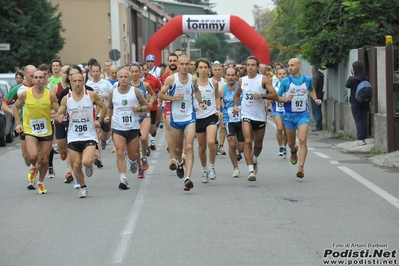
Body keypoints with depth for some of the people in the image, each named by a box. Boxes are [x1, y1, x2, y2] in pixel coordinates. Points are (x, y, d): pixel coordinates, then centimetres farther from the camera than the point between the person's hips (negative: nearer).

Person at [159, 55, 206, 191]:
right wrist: (173, 97, -18)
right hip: (176, 118, 0)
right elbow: (161, 95, -2)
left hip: (189, 118, 0)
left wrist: (200, 102, 7)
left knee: (189, 147, -15)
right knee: (178, 148, 15)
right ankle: (179, 163, 51)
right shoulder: (171, 79, -9)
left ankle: (187, 178, -21)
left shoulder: (193, 79, -1)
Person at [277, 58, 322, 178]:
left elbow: (311, 90, 24)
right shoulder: (285, 81, -4)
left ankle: (301, 167, -17)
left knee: (302, 140, -16)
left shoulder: (307, 80, 2)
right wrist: (286, 99, -20)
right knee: (291, 142, 13)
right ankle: (294, 151, 50)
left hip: (303, 114, 0)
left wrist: (315, 99, 6)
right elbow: (277, 97, 0)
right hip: (289, 115, 0)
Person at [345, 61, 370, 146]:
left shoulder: (353, 79, -17)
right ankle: (364, 139, 16)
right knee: (364, 121, 10)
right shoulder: (366, 79, -3)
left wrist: (351, 76, 9)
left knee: (358, 121, 0)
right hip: (365, 103, 5)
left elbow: (347, 85, -1)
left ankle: (360, 140, -2)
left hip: (356, 103, -5)